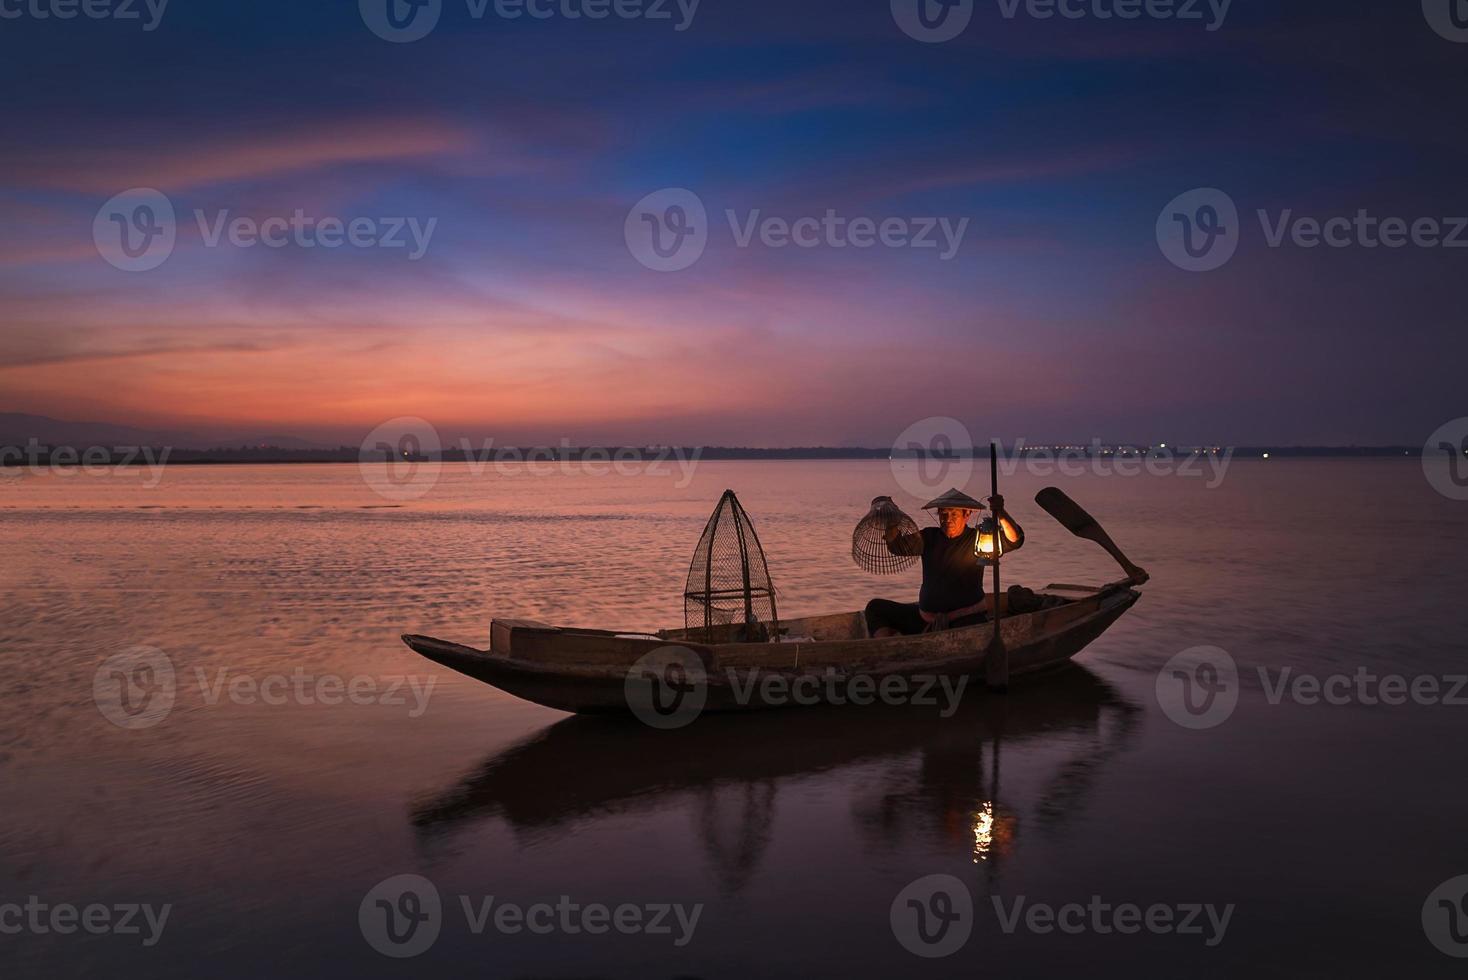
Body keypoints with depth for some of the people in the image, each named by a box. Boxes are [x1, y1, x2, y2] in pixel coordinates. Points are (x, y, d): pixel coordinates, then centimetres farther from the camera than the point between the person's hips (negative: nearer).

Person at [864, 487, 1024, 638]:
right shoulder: (929, 537, 7)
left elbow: (1014, 541, -17)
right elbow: (898, 546, -2)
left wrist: (1001, 514, -35)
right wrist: (892, 525, -22)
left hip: (966, 619, -5)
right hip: (926, 618, 5)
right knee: (875, 607, 2)